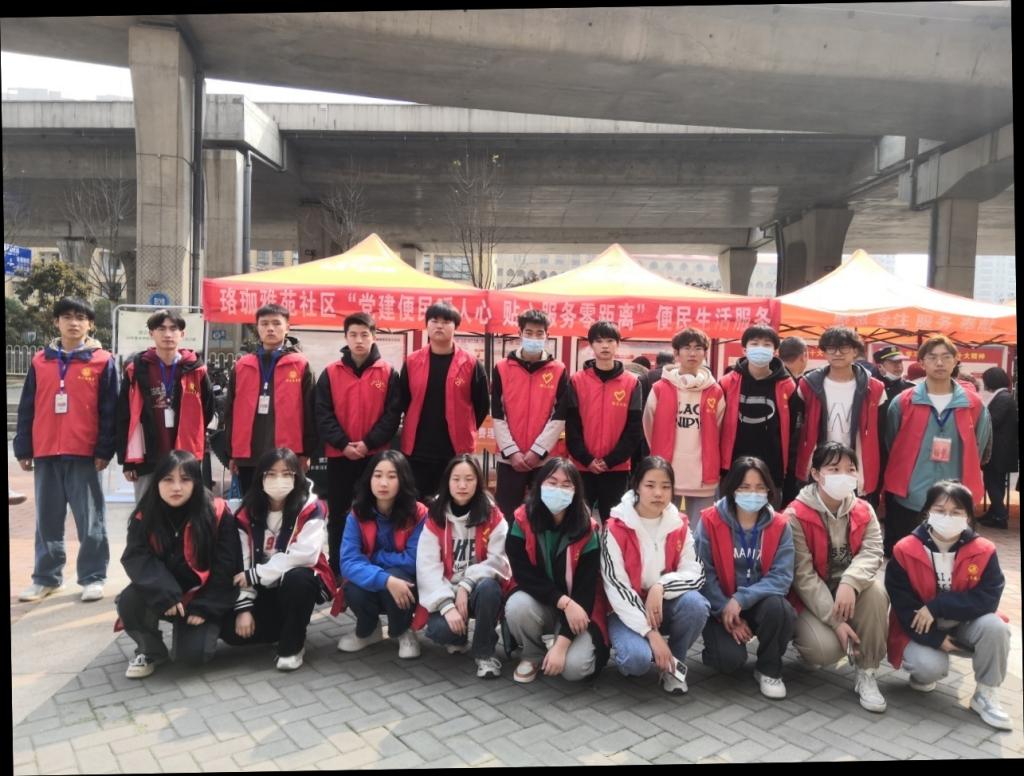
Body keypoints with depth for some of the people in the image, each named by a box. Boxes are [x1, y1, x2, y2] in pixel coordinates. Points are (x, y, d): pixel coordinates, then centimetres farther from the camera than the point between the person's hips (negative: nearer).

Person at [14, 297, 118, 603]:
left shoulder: (102, 361, -1)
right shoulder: (40, 361, 9)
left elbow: (109, 411, -3)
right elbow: (27, 409, 10)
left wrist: (104, 450, -7)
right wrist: (23, 449, 7)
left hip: (85, 454, -3)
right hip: (46, 454, 4)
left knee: (91, 520, 3)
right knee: (47, 521, 12)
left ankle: (92, 577, 12)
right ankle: (46, 577, 24)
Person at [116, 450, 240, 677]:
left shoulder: (217, 513, -14)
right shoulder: (145, 515, -5)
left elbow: (225, 567, -11)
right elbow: (136, 558, -15)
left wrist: (203, 607, -16)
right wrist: (165, 594, -29)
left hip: (201, 596, -2)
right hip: (161, 594, 3)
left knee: (193, 653, -22)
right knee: (129, 602, -29)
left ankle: (185, 629, 17)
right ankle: (150, 650, 3)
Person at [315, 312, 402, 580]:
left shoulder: (388, 373, 1)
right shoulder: (330, 373, 3)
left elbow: (393, 414, -4)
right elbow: (323, 414, -1)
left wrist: (368, 443, -13)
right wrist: (343, 444, -13)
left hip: (375, 456, -1)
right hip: (339, 456, 1)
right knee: (338, 515, 9)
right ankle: (336, 569, 20)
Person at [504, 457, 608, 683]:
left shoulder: (587, 531, -16)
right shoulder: (522, 522, -14)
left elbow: (586, 589, -18)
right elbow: (523, 575, -16)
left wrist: (561, 643, -24)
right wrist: (563, 602, -28)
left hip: (578, 610, -1)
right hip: (538, 602, 1)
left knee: (575, 666, -26)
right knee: (517, 606, -32)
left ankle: (555, 645, 11)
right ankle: (533, 654, 0)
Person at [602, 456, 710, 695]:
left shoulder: (679, 525, -3)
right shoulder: (616, 528, -16)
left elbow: (696, 573, -9)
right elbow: (616, 588, -19)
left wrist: (661, 587, -28)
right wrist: (651, 633, -24)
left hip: (665, 605, 4)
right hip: (627, 610, -4)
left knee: (695, 603, -28)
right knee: (637, 659, -32)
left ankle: (674, 662, -2)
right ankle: (633, 658, 7)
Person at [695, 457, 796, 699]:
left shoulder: (780, 526, -5)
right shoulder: (710, 520, -10)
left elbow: (782, 576, -15)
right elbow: (703, 573, -11)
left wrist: (741, 599, -26)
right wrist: (725, 610, -18)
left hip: (760, 604, 2)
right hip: (721, 606, -2)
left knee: (778, 607, -31)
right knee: (730, 660, -25)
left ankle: (769, 670, -4)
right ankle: (718, 643, 14)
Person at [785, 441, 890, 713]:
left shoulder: (864, 511, -2)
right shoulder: (796, 516, -17)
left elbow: (872, 551, -18)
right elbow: (803, 575, -20)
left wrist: (849, 582, -38)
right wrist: (835, 620, -25)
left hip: (849, 591, 4)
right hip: (811, 597, -4)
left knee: (875, 589, -29)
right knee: (826, 648, -30)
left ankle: (866, 675, -14)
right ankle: (805, 637, 11)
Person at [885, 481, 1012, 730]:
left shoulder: (983, 551, -11)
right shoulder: (905, 551, -15)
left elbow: (988, 598, -19)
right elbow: (902, 604, -13)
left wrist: (937, 607, -28)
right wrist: (935, 639, -19)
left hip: (964, 625, 2)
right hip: (919, 630, -2)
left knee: (995, 627, -28)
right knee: (931, 666, -29)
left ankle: (985, 695, -5)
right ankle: (922, 674, 13)